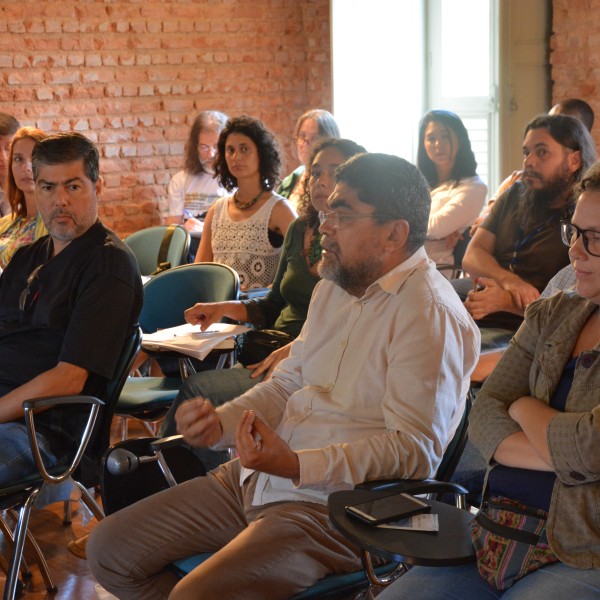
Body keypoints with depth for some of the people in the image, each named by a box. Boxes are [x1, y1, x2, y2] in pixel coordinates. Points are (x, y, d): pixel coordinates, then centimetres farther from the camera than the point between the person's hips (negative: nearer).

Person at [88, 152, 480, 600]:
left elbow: (415, 450, -21)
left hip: (334, 505, -9)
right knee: (110, 548, 6)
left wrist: (297, 465, -30)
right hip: (257, 479, 9)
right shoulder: (335, 287, 14)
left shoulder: (429, 314, -16)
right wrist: (219, 423, 0)